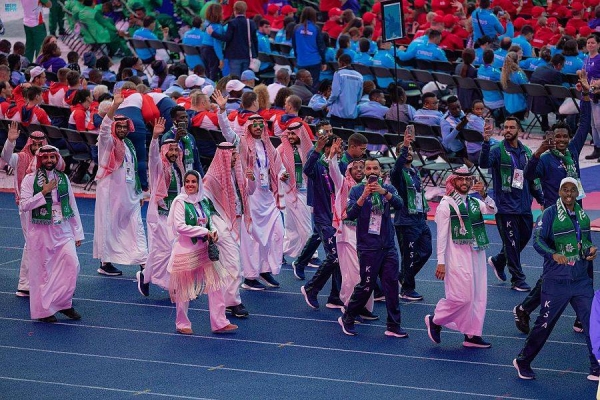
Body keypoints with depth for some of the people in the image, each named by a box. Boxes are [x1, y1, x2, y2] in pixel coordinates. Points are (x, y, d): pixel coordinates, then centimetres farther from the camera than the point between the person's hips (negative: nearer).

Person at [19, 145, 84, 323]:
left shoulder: (63, 178, 8)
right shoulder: (30, 179, -5)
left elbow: (72, 206, 12)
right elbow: (23, 206, -11)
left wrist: (78, 233, 11)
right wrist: (43, 193, -19)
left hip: (63, 230, 3)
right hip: (40, 231, -3)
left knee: (72, 264, -9)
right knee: (42, 270, 1)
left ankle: (64, 303, 8)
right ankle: (43, 310, 13)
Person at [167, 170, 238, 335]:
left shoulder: (203, 202, 8)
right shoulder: (180, 202, -11)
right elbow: (180, 227, -20)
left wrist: (213, 233, -4)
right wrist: (204, 232, -19)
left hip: (203, 249, 6)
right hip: (185, 250, -6)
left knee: (215, 284, 1)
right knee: (184, 288, 5)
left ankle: (219, 323, 5)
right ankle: (182, 324, 21)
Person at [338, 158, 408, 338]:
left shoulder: (388, 188, 7)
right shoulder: (356, 190, -1)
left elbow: (399, 204, -12)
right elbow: (350, 215, -13)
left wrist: (384, 192, -29)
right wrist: (364, 196, -27)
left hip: (388, 246, 3)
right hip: (368, 247, -3)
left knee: (392, 285, 1)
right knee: (366, 286, -1)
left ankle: (393, 326, 8)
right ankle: (347, 319, 16)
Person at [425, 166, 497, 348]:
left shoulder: (474, 202, 13)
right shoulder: (446, 204, -5)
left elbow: (492, 210, -4)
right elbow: (442, 235, -8)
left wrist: (484, 195, -20)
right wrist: (441, 262, -11)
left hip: (476, 255, 7)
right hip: (457, 257, -7)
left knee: (478, 296, 6)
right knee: (462, 296, -11)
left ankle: (472, 335, 13)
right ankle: (435, 320, 10)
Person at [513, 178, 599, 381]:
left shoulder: (582, 215, 9)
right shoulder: (550, 213, -8)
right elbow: (538, 240, -15)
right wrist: (553, 254, -32)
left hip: (581, 280, 5)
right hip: (557, 279, -5)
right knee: (545, 323, 3)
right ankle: (523, 362, 20)